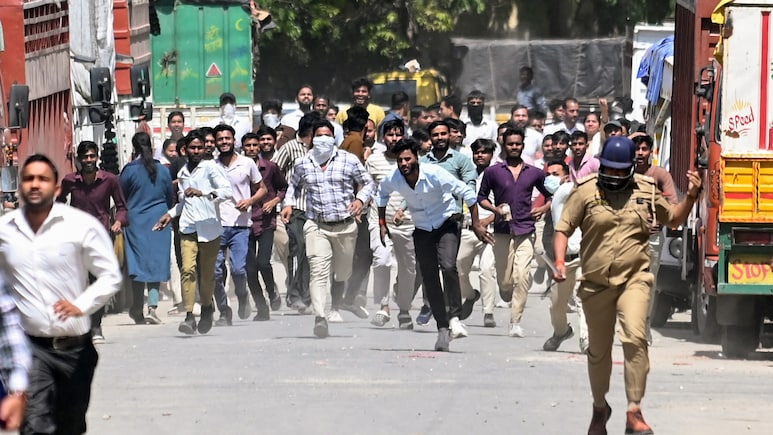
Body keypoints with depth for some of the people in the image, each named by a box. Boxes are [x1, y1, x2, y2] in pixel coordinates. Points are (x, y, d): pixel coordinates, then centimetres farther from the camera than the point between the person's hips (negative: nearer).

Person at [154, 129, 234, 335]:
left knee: (207, 274, 5)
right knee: (188, 269, -14)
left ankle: (207, 307, 32)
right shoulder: (183, 172, 18)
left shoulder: (210, 167, -1)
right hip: (188, 228, 3)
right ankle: (189, 316, -18)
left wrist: (201, 193, -23)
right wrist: (170, 214, 21)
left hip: (209, 227, -3)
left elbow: (228, 191, -14)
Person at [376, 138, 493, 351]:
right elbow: (382, 193, 13)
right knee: (429, 279, 0)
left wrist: (476, 225, -17)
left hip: (447, 223, -4)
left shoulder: (434, 174, -25)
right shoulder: (393, 180, -13)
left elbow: (467, 193, -19)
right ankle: (442, 328, 8)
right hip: (422, 229, 4)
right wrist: (382, 224, 14)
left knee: (448, 266, -27)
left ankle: (454, 317, -19)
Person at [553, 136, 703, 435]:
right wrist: (560, 261, -13)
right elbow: (563, 229, 2)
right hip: (596, 283, 1)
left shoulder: (646, 192, 3)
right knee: (598, 351, 13)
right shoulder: (586, 192, -3)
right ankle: (599, 407, 37)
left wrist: (691, 197, 1)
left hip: (634, 279, -1)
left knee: (635, 337, -24)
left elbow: (674, 219, 18)